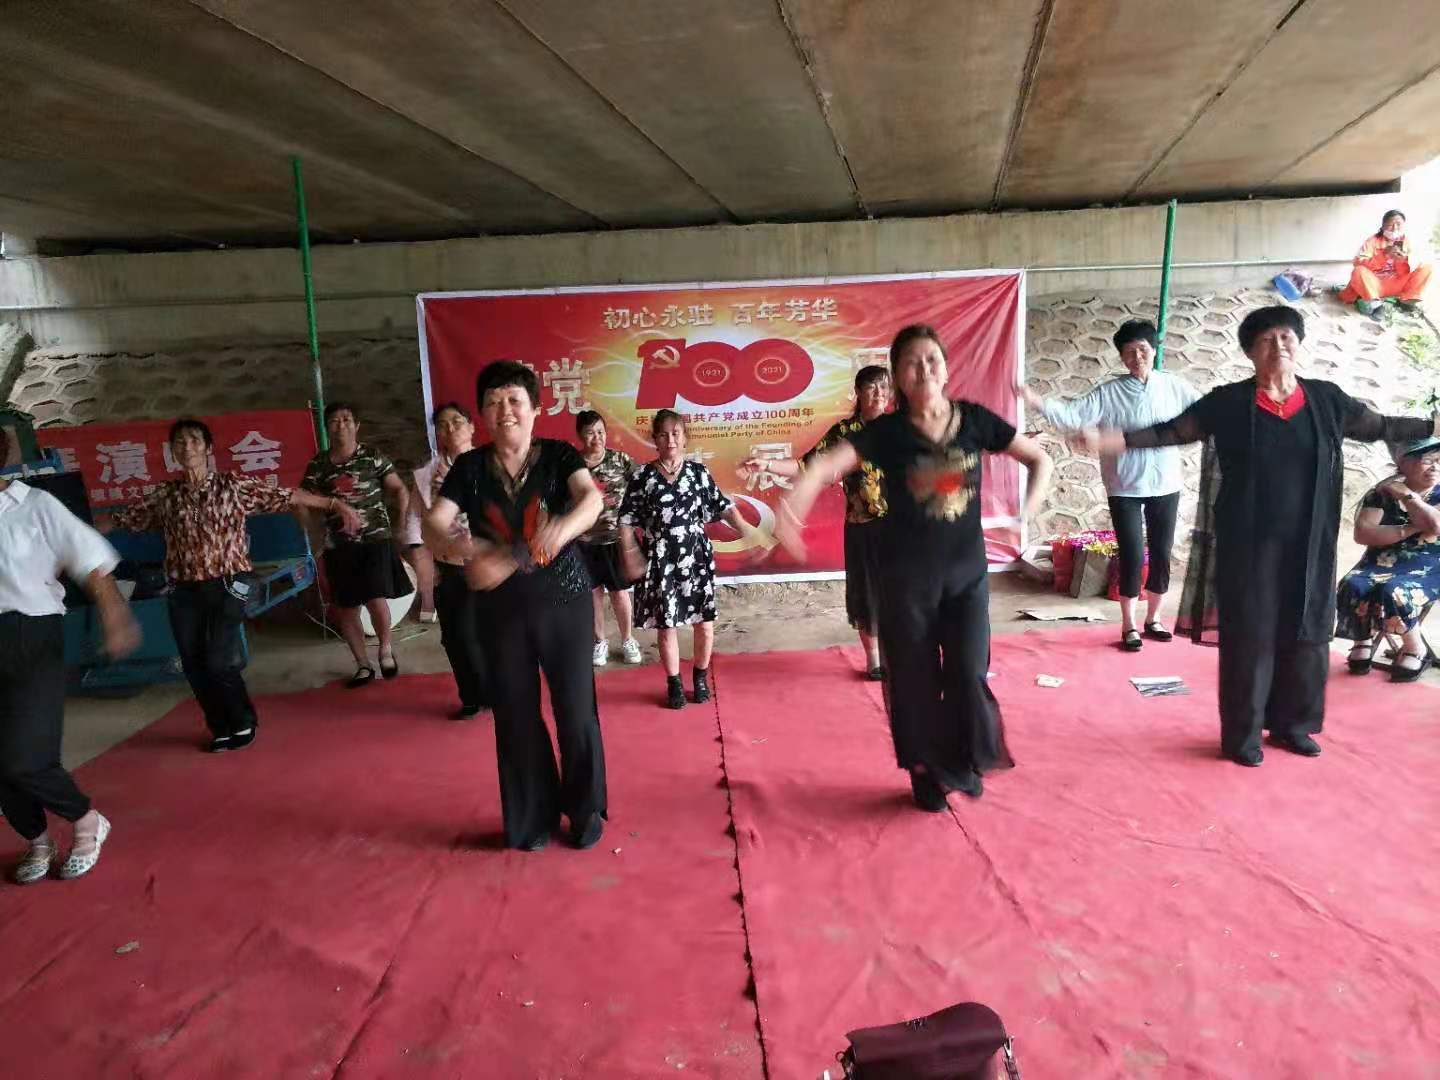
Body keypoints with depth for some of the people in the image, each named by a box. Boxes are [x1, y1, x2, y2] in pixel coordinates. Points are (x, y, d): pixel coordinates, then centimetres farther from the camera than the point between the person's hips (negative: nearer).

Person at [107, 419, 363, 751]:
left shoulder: (234, 485, -2)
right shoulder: (164, 496, 8)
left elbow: (287, 496, -6)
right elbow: (121, 519, 16)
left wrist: (336, 504, -11)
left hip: (225, 587, -4)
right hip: (184, 592, 4)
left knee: (220, 661, -10)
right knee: (195, 666, 6)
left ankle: (244, 722, 15)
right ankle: (221, 729, 26)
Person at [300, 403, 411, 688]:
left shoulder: (373, 457, -1)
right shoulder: (317, 465, 4)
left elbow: (399, 490, 3)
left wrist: (400, 528, 0)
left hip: (375, 538, -3)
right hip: (338, 545, 3)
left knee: (375, 600, -16)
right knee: (344, 608, 7)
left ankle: (386, 648, 14)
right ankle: (363, 666, 23)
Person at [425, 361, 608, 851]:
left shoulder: (559, 455, -6)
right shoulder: (469, 467, -1)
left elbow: (591, 497, -25)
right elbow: (433, 524, -12)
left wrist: (564, 528, -48)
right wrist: (465, 549, -36)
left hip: (565, 601, -2)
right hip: (504, 607, 2)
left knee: (575, 708, 4)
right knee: (515, 713, 10)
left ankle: (586, 810, 25)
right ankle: (533, 817, 28)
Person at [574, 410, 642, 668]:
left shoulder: (620, 460, -4)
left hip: (616, 537, 0)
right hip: (584, 540, 0)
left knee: (620, 591, 9)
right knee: (593, 592, 12)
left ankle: (628, 640, 27)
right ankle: (600, 641, 28)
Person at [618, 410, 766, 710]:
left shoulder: (699, 472, 1)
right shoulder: (643, 477, -3)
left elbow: (724, 506, 4)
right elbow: (626, 522, 0)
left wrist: (746, 530, -9)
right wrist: (631, 557, -6)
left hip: (697, 558, 1)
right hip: (661, 563, -1)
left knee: (705, 623, 5)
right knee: (666, 625, 7)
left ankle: (700, 677, 28)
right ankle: (674, 683, 26)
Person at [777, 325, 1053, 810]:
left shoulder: (975, 419, -2)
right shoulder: (886, 431, -10)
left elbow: (1040, 460, 7)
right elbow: (825, 466, -24)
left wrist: (1027, 513, -9)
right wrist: (792, 506, -43)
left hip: (967, 571, 2)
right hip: (906, 577, -2)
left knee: (968, 676, 2)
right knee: (915, 681, 8)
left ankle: (964, 761, 31)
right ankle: (926, 774, 30)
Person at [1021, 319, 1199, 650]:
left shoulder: (1174, 387, 3)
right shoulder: (1108, 393, -5)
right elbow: (1073, 415, -14)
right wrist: (1037, 402, -28)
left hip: (1165, 486, 3)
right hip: (1125, 489, -3)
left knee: (1161, 555, 10)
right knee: (1132, 557, -2)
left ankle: (1153, 619, 27)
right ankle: (1128, 626, 14)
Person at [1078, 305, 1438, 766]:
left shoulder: (1327, 399, 4)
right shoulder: (1228, 402, -4)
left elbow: (1382, 427, 16)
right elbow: (1169, 432, -4)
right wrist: (1109, 439, -14)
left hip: (1309, 545, 3)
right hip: (1248, 545, -3)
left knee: (1307, 634, 11)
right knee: (1248, 637, 2)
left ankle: (1293, 724, 29)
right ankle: (1242, 734, 15)